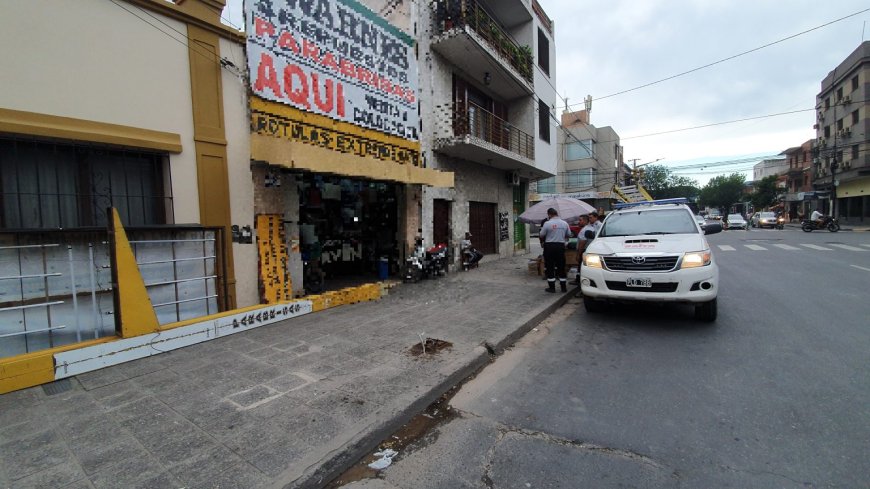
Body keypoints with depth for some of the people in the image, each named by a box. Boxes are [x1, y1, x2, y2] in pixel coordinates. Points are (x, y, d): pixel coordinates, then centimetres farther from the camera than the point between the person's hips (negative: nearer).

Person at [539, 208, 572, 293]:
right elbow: (569, 235, 10)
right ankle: (563, 287, 17)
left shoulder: (547, 223, -11)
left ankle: (552, 287, 8)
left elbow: (541, 235, -6)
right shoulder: (565, 223, 2)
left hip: (549, 246, -4)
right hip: (560, 245, 4)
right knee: (561, 267, 12)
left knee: (550, 267, 5)